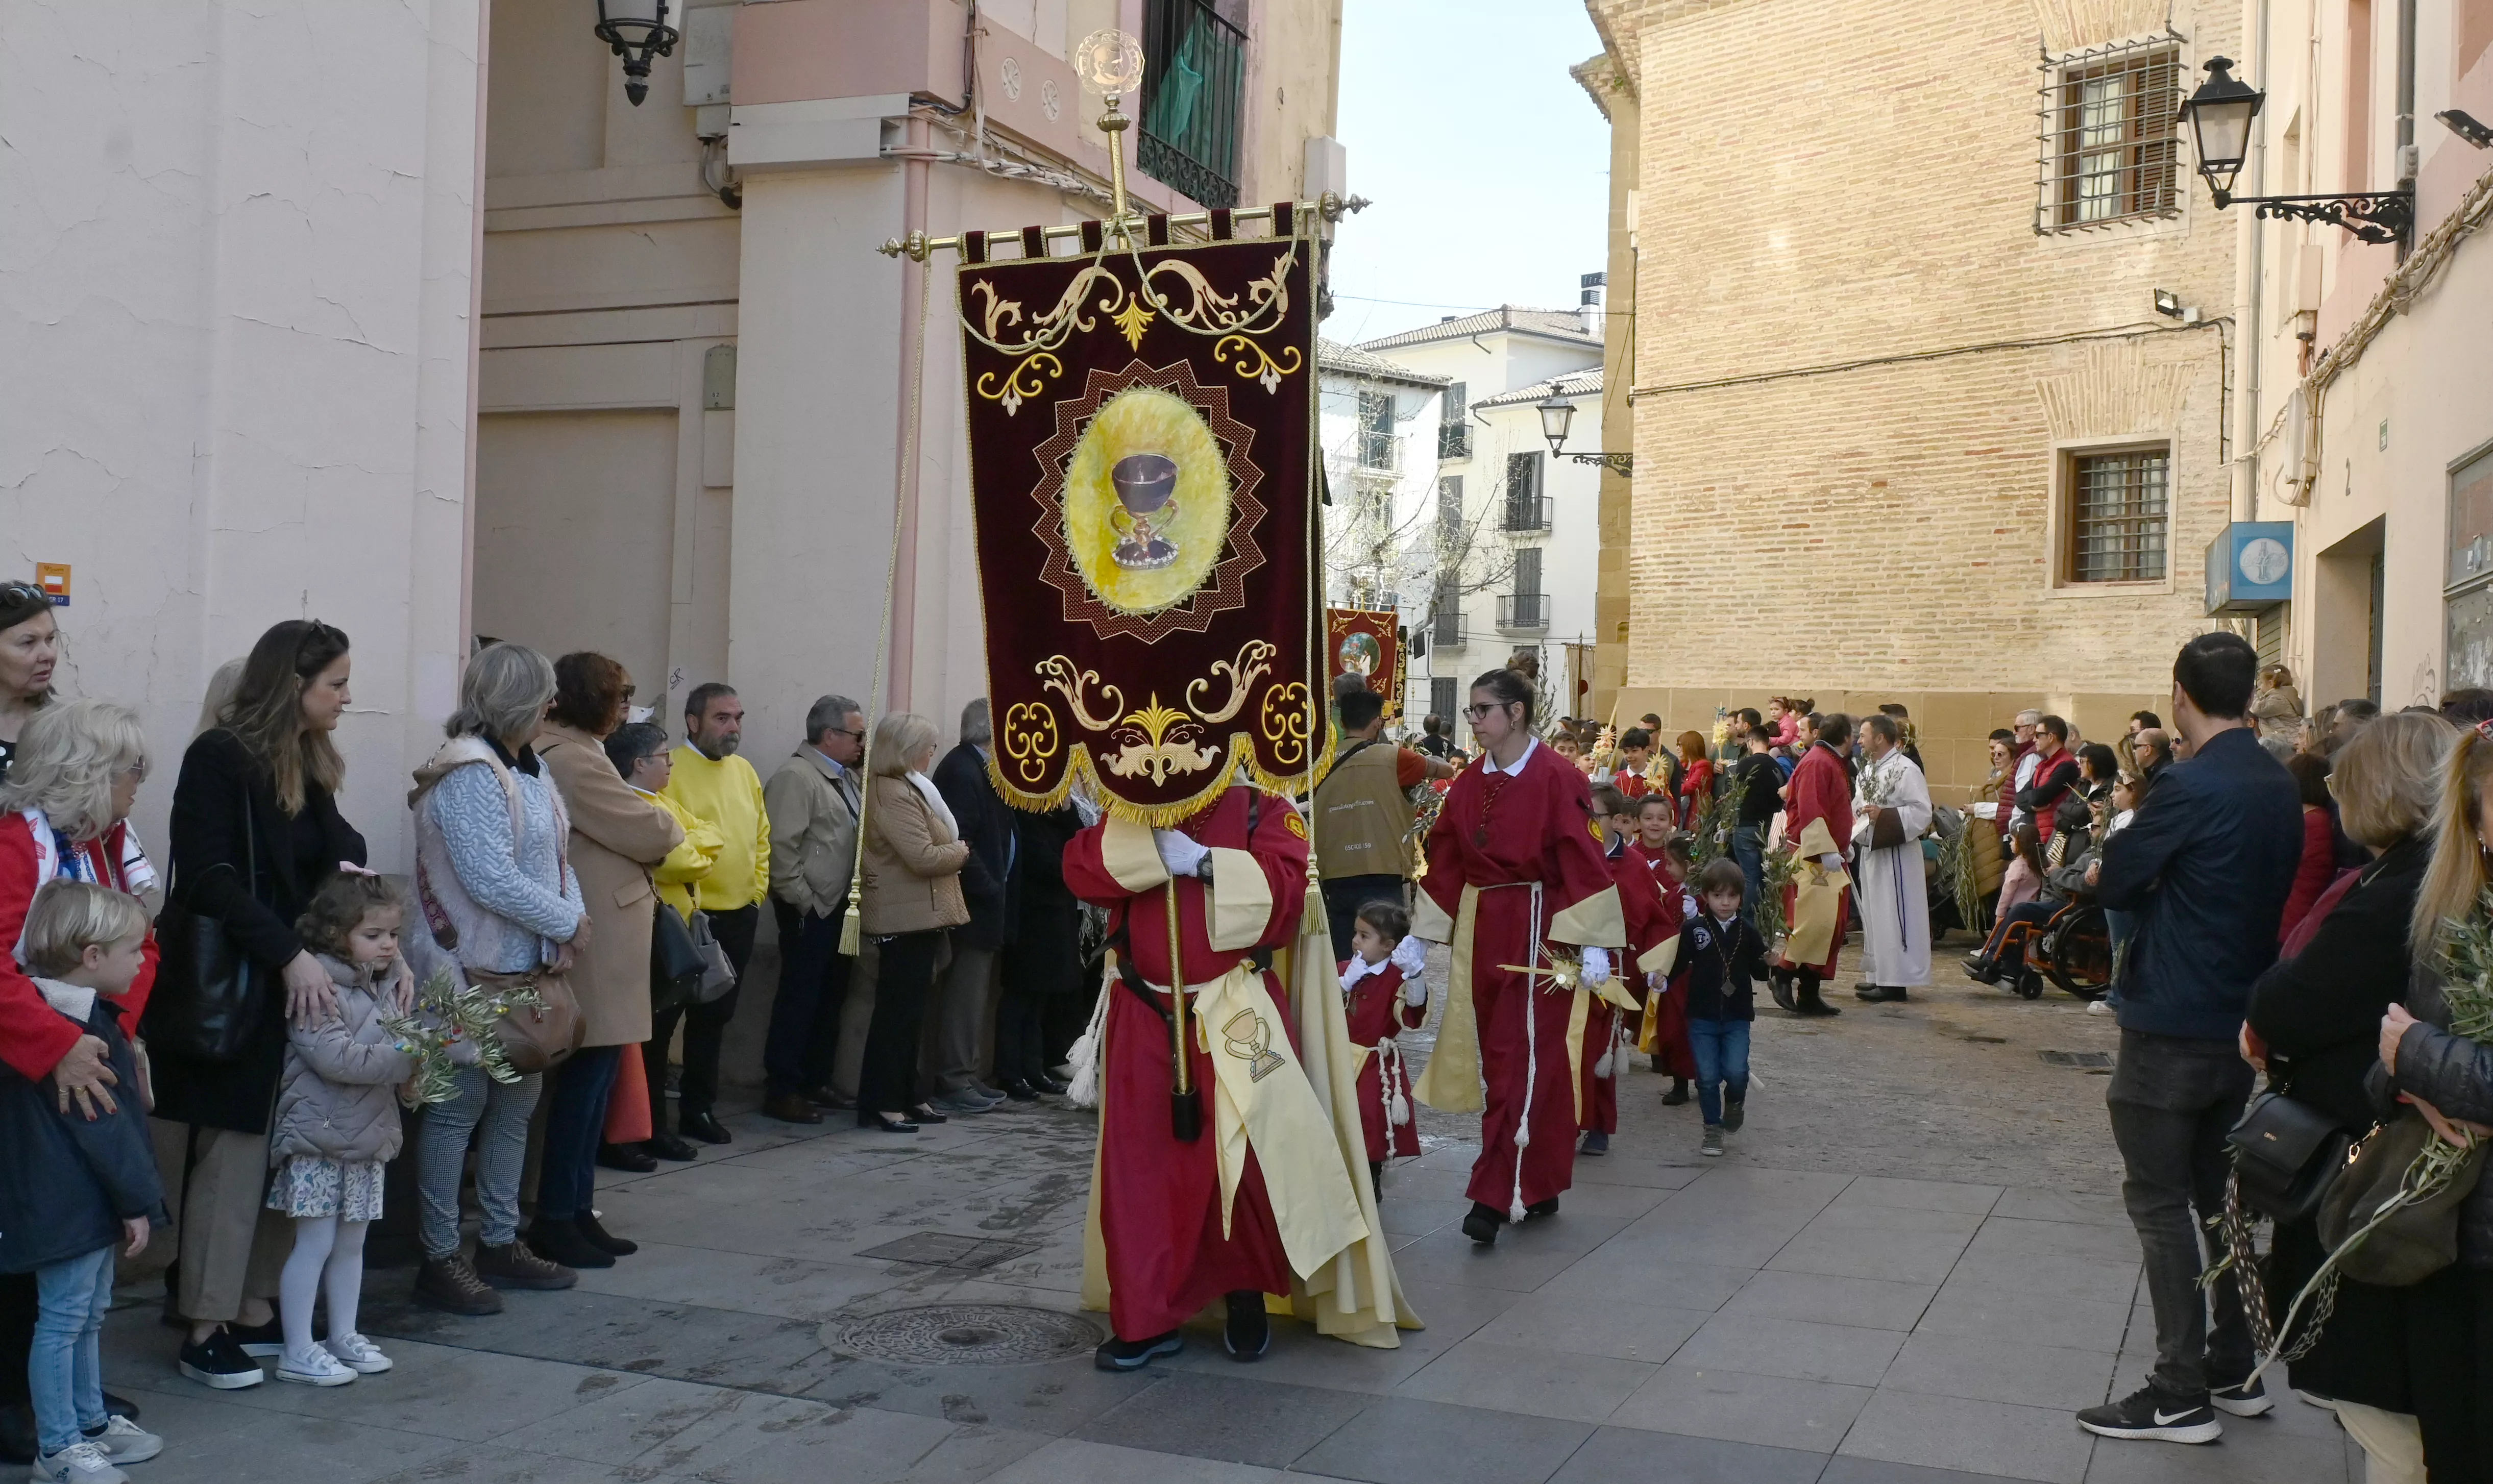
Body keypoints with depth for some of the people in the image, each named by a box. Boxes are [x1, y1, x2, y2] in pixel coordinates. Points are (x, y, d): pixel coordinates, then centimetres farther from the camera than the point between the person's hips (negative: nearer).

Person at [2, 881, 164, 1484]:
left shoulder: (89, 1016, 10)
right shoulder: (70, 1032, -23)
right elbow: (103, 1128, -22)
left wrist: (131, 1196, 17)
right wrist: (136, 1200, -16)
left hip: (90, 1203, 11)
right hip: (69, 1206, -11)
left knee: (89, 1315, 19)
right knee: (62, 1319, 0)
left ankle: (90, 1422, 31)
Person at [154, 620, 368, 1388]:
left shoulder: (310, 765, 13)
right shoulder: (220, 757, -11)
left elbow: (336, 857, 12)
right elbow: (208, 878, -18)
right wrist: (290, 956, -23)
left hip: (300, 988, 7)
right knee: (233, 1152, -3)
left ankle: (255, 1313, 16)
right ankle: (206, 1330, 6)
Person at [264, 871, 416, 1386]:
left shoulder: (385, 986, 10)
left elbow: (401, 1040, 21)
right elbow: (333, 1056, -26)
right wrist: (402, 1058, -25)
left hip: (369, 1136, 8)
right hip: (320, 1135, -8)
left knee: (351, 1243, 16)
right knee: (315, 1243, -3)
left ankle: (344, 1337, 27)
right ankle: (298, 1352, 6)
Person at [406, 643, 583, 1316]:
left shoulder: (528, 769, 11)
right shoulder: (470, 774, -16)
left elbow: (557, 856, 13)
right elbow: (492, 880, -23)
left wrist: (570, 921, -5)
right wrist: (569, 923, -13)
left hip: (528, 970, 9)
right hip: (475, 973, -9)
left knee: (518, 1102, 15)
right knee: (459, 1109, -2)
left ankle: (500, 1242, 27)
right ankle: (440, 1259, 7)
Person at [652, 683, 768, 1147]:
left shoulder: (744, 771, 11)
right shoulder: (671, 769, -12)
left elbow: (761, 836, 19)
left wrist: (757, 893, 11)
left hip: (739, 918, 7)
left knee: (714, 1018, 15)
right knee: (661, 1019, 0)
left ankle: (698, 1108, 26)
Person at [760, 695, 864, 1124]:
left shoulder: (846, 777, 14)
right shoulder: (796, 777, -13)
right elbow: (782, 847, -19)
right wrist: (805, 903, -17)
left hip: (840, 908, 9)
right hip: (810, 911, -9)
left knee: (831, 998, 14)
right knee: (799, 1000, -3)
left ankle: (817, 1081, 25)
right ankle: (781, 1091, 4)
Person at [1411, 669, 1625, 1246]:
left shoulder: (1555, 780, -10)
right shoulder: (1468, 785, 8)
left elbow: (1583, 863, -13)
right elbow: (1445, 864, 11)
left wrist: (1593, 944, -17)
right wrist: (1420, 939, 10)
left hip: (1537, 929, -6)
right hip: (1482, 931, 6)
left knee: (1520, 1062, -5)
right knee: (1510, 1059, 11)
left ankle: (1497, 1198, -3)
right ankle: (1540, 1187, 22)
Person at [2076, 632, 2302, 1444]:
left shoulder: (2192, 786, -19)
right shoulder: (2280, 786, 6)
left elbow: (2112, 882, -13)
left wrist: (2108, 871, 7)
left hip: (2171, 1025, -8)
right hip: (2241, 1019, 8)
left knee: (2159, 1200, -1)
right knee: (2221, 1194, 18)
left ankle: (2181, 1395, 2)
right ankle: (2235, 1368, 27)